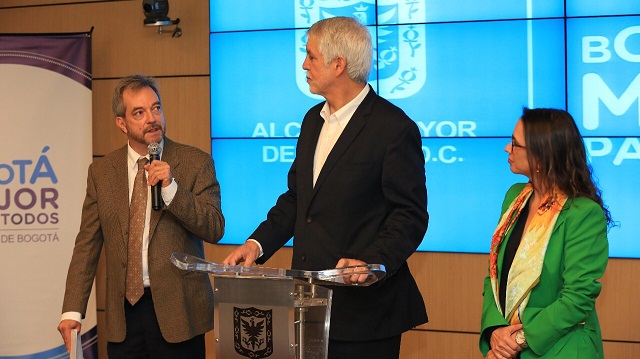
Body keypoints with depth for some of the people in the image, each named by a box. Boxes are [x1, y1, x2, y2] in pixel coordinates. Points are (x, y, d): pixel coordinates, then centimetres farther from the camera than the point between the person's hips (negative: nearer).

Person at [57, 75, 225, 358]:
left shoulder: (196, 163, -1)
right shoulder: (101, 171, 7)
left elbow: (215, 229, -8)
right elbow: (87, 244, 6)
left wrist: (171, 188, -20)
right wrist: (72, 310, -2)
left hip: (179, 310, -2)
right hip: (124, 313, 2)